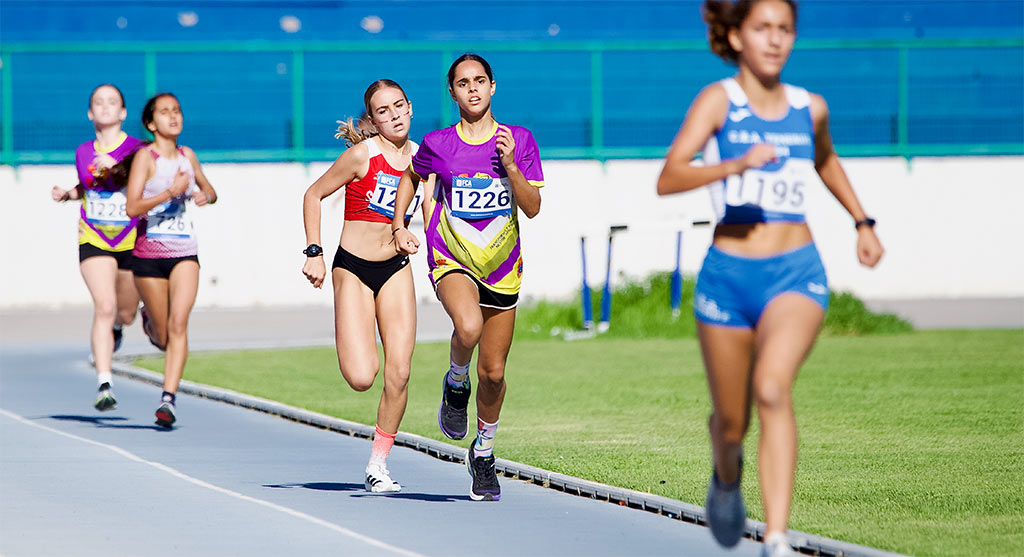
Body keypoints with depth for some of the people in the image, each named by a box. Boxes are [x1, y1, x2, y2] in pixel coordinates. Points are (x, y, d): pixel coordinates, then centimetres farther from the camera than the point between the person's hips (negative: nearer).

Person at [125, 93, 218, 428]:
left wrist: (205, 196, 1)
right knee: (162, 338, 6)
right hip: (150, 255, -2)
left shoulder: (187, 156, 8)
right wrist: (171, 192, -25)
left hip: (185, 253, 2)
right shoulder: (145, 157, -6)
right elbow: (132, 207, -16)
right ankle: (150, 319, 44)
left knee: (178, 324, -17)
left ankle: (168, 399, -19)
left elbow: (211, 192, 25)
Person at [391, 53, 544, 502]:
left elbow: (533, 207, -4)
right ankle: (456, 383, -2)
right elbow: (411, 177, 20)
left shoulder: (519, 141, 0)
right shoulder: (437, 145, -1)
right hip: (451, 260, -2)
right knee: (468, 327, -35)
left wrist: (510, 164, -17)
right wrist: (399, 227, 11)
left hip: (501, 267, 2)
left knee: (493, 373, 6)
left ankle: (484, 452, 31)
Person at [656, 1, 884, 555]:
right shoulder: (718, 99, -4)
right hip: (727, 275, 0)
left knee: (772, 388, -27)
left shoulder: (809, 108, 7)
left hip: (796, 274, 0)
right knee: (731, 421, 13)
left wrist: (862, 222, 27)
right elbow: (668, 179, -18)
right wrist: (736, 165, -32)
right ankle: (727, 475, 52)